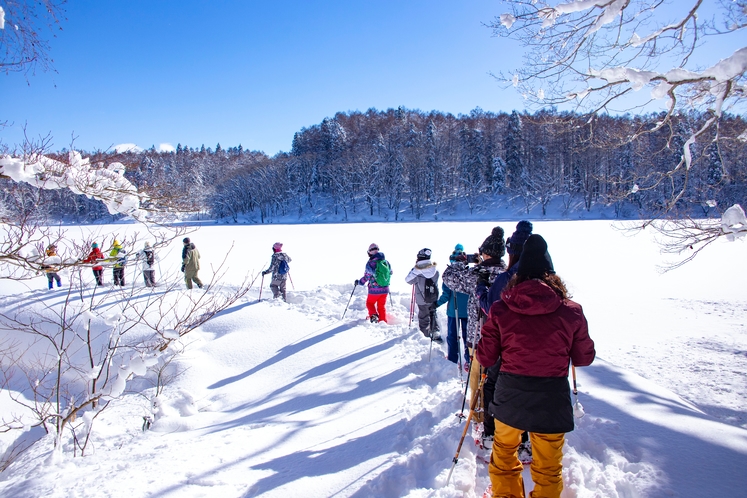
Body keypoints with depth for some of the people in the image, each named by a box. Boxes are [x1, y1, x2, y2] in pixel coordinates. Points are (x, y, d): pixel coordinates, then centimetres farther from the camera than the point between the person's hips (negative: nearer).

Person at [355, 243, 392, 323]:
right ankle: (383, 321, 21)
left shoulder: (370, 263, -15)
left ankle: (373, 315, -6)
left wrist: (359, 282, 4)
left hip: (374, 290, -4)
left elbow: (366, 277, -13)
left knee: (369, 303, 17)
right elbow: (390, 272, 15)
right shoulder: (386, 261, 1)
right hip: (385, 289, 4)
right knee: (382, 306, 19)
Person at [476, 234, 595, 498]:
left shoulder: (500, 309, -12)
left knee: (504, 456, 26)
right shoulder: (571, 311, -11)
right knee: (548, 466, 22)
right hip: (552, 401, 0)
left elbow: (485, 357, -7)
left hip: (510, 397, 0)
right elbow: (584, 357, 2)